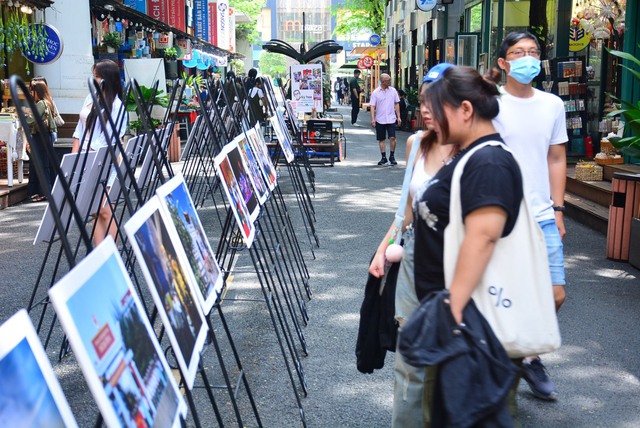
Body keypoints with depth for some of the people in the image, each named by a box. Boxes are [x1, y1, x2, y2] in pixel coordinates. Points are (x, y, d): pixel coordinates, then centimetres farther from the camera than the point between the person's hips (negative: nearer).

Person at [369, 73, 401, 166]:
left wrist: (398, 116, 5)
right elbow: (372, 106, -3)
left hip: (391, 119, 0)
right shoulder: (375, 93, -3)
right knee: (381, 139, 6)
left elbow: (396, 104, 9)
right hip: (380, 119, 0)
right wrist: (373, 119, -12)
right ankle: (384, 158, 15)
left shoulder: (393, 90, 3)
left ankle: (392, 156, 5)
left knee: (392, 137, -9)